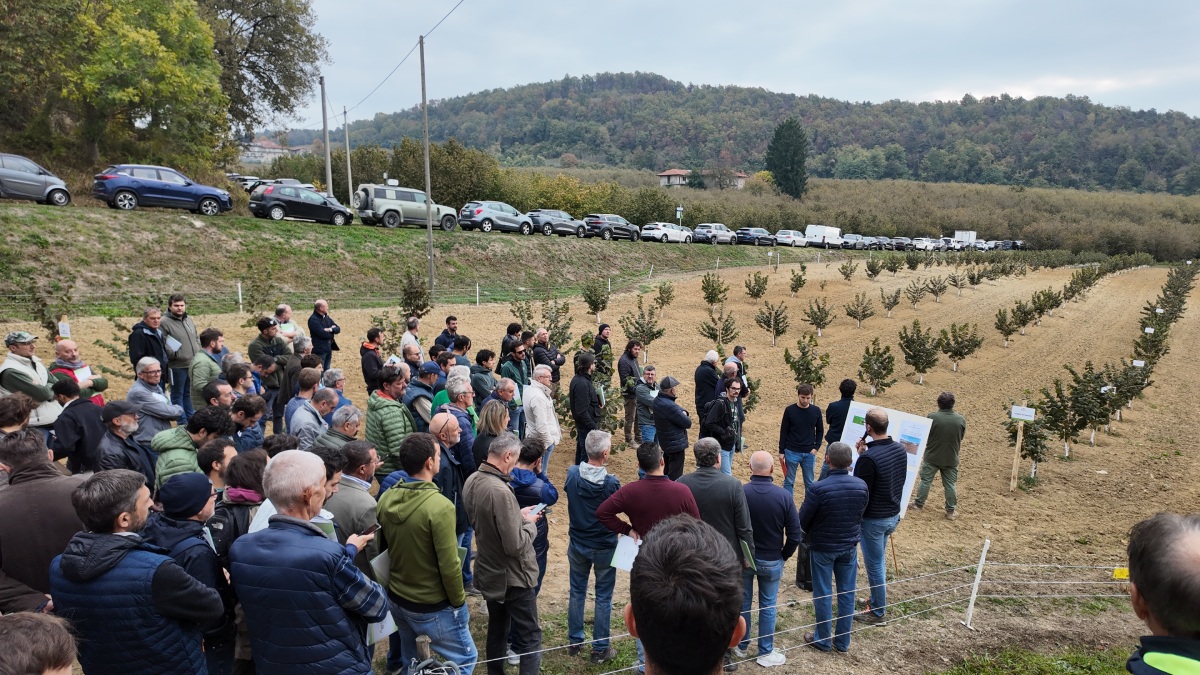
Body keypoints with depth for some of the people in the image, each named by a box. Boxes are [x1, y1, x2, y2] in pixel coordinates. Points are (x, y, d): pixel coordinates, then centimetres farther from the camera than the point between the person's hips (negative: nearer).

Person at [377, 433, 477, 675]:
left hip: (396, 599, 7)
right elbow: (449, 566, -23)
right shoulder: (439, 506, -28)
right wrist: (458, 602, -7)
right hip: (434, 607, -7)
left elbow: (380, 548, 8)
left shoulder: (385, 499, -6)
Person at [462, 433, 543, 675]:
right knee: (530, 638, 6)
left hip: (488, 572, 8)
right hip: (513, 577, -8)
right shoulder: (500, 491, -32)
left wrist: (518, 515, 5)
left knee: (497, 629, 24)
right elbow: (515, 545, -28)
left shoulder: (472, 481, -5)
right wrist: (530, 523, -11)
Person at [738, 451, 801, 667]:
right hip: (771, 560, 0)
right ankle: (765, 653, 27)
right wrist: (784, 556, 6)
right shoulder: (783, 495, -16)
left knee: (743, 602, 17)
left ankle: (741, 647, 32)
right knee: (768, 606, 15)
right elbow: (795, 535, -11)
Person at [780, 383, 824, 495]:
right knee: (789, 481, 4)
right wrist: (781, 451, -3)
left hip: (809, 453, 2)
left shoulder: (816, 411, -1)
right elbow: (783, 432, -2)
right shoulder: (790, 410, -6)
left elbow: (820, 430, 10)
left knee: (809, 482, 10)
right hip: (792, 452, -2)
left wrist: (816, 447, -2)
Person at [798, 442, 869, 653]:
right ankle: (843, 641, 28)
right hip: (849, 547, 4)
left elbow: (803, 521, -15)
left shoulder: (817, 489, -26)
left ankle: (823, 640, 25)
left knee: (823, 595, 11)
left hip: (822, 548, -4)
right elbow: (860, 515, 4)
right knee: (847, 593, 16)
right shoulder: (862, 486, -12)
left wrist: (810, 535, 7)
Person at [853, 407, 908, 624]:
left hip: (873, 519, -8)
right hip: (893, 515, 8)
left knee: (874, 565, 8)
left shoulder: (868, 458, -28)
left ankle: (877, 611, 23)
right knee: (878, 561, 25)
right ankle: (877, 600, 39)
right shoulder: (900, 450, -3)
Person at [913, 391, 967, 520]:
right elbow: (961, 438, 3)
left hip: (932, 457, -2)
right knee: (950, 485, 12)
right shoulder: (961, 419, -10)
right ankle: (951, 511, 21)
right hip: (951, 459, 2)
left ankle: (918, 504, 25)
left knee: (925, 481, 13)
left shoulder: (932, 417, -18)